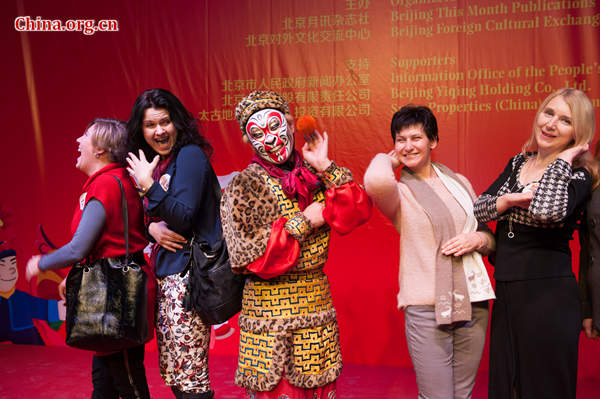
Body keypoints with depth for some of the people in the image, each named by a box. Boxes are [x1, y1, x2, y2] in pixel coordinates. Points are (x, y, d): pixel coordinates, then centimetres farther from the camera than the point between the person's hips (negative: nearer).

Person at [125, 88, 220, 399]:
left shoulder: (190, 155, -9)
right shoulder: (155, 162, 16)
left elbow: (184, 217, -17)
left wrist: (149, 185, -21)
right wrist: (152, 227, -3)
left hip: (189, 272, -9)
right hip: (165, 273, 9)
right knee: (171, 371, 15)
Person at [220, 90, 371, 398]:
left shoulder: (315, 176, 7)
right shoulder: (245, 185, -6)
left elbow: (359, 209, -4)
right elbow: (251, 257, -15)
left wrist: (324, 165, -6)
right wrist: (304, 221, -13)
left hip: (318, 301, 4)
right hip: (269, 308, -4)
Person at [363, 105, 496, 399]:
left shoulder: (459, 183, 12)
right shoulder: (399, 192, -4)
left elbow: (489, 237, 20)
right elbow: (375, 181, -30)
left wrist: (478, 239, -4)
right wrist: (386, 161, -7)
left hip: (474, 303, 5)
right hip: (427, 308, -5)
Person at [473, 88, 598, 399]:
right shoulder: (518, 162, 9)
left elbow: (547, 210, -31)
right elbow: (477, 209, 3)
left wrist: (563, 158, -18)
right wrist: (504, 201, -16)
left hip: (547, 295, -5)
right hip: (505, 291, 6)